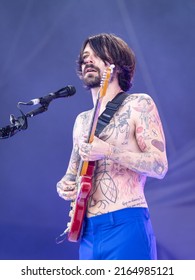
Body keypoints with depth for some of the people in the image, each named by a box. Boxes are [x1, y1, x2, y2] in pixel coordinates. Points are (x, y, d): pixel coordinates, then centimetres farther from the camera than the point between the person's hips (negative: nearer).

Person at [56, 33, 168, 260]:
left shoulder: (138, 104, -1)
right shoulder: (82, 120, 18)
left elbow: (159, 166, -9)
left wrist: (108, 151, -20)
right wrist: (64, 186, 1)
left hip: (125, 226, -6)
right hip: (87, 230, 6)